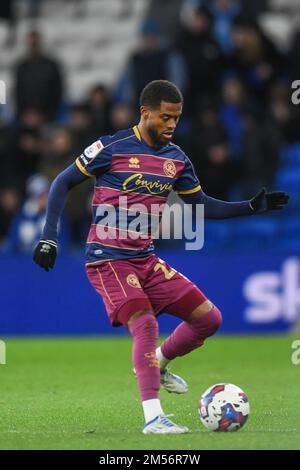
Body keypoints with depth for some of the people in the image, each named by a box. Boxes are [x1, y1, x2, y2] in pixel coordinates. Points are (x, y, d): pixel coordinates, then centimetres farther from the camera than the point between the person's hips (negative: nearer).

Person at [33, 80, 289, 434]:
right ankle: (152, 418, -24)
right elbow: (63, 183, -4)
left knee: (209, 317, 0)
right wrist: (49, 236, -11)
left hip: (146, 260, 7)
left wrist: (253, 206, 6)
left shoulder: (176, 158, 7)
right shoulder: (112, 148, -11)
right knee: (145, 323, -26)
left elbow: (201, 205, 17)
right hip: (108, 260, -7)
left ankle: (158, 364, 24)